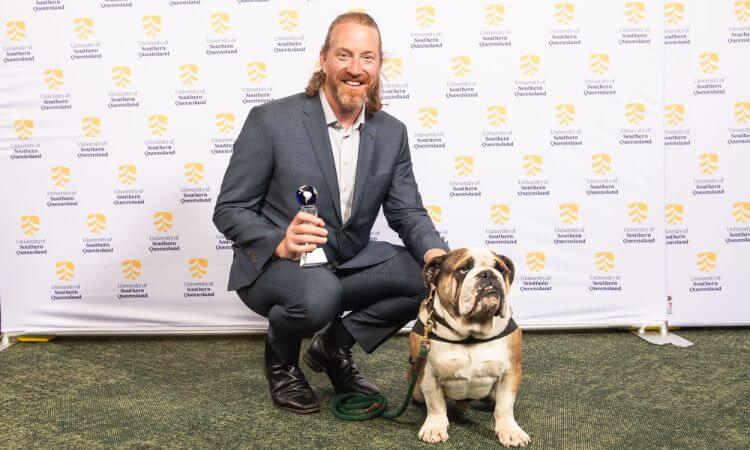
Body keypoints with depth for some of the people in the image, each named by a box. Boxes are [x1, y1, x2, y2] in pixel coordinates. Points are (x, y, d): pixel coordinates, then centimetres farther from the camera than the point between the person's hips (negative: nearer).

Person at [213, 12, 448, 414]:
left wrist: (435, 252, -21)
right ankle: (281, 357, 0)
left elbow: (407, 212, 2)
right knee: (319, 295, -37)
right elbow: (229, 210, -10)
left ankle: (334, 344, 6)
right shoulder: (270, 120, -13)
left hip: (349, 263, 5)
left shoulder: (392, 133, 1)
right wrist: (280, 243, -30)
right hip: (275, 265, -5)